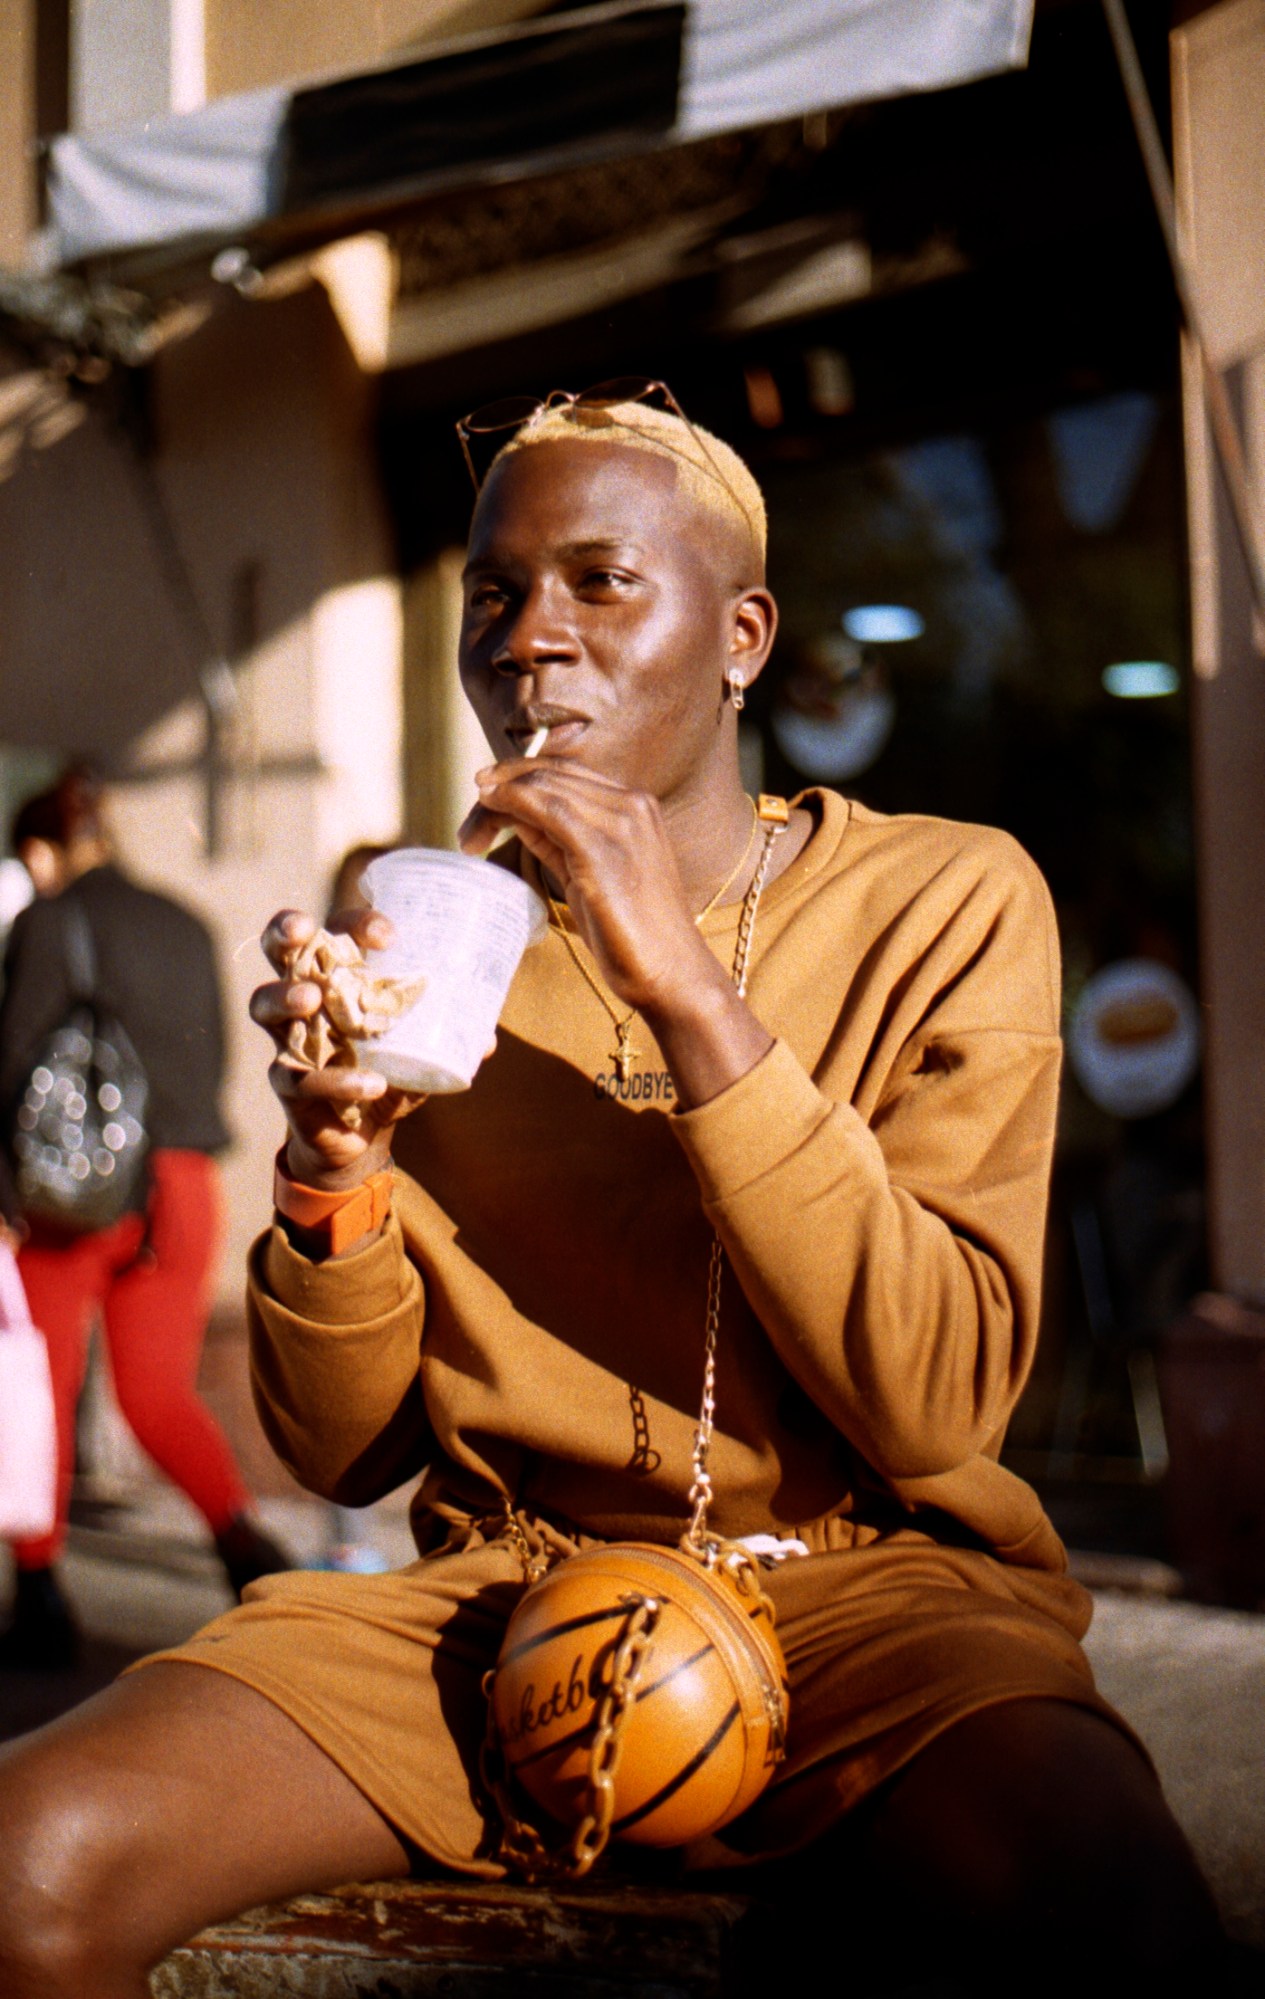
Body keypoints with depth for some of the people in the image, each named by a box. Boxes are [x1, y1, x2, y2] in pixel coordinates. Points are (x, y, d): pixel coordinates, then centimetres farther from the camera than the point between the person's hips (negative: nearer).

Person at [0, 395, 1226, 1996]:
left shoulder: (945, 901, 1)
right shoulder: (418, 923, 9)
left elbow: (933, 1402, -12)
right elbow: (348, 1451, 7)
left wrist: (689, 995, -19)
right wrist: (338, 1162, -13)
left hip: (862, 1583, -2)